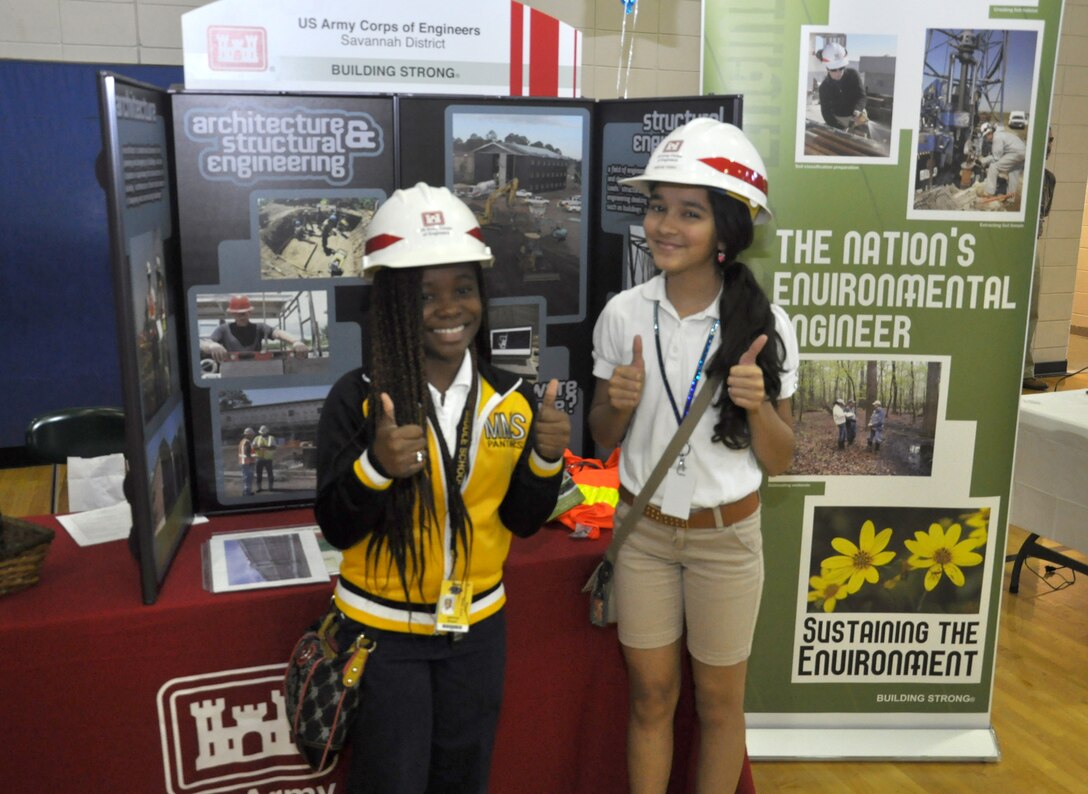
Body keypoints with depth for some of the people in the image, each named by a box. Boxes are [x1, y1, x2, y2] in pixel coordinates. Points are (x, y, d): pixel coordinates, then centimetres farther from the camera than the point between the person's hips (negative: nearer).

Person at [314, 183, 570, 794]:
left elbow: (522, 521, 0)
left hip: (478, 626, 3)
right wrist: (374, 466, -32)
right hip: (382, 629, -3)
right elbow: (336, 530, -13)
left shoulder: (512, 399, -7)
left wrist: (546, 458, -19)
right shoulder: (358, 399, -16)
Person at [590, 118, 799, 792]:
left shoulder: (766, 326, -11)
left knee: (719, 702, 15)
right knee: (651, 696, 15)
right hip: (642, 529, 1)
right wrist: (620, 403, -18)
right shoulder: (624, 314, -8)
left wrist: (757, 404, -23)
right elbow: (602, 438, 3)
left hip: (726, 536, -1)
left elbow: (779, 462, -4)